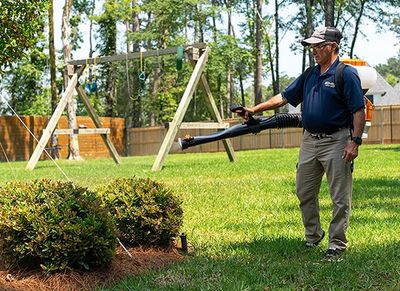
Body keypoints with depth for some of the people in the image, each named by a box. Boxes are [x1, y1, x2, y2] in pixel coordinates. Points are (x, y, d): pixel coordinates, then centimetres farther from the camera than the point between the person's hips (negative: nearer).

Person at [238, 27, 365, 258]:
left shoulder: (347, 74, -9)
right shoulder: (309, 75, 13)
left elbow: (359, 111, -13)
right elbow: (285, 97, 16)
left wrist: (355, 141, -20)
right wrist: (256, 109, 8)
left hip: (336, 142, -7)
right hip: (309, 141, 8)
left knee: (340, 197, -1)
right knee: (304, 192, 13)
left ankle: (337, 242, 9)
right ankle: (313, 235, 29)